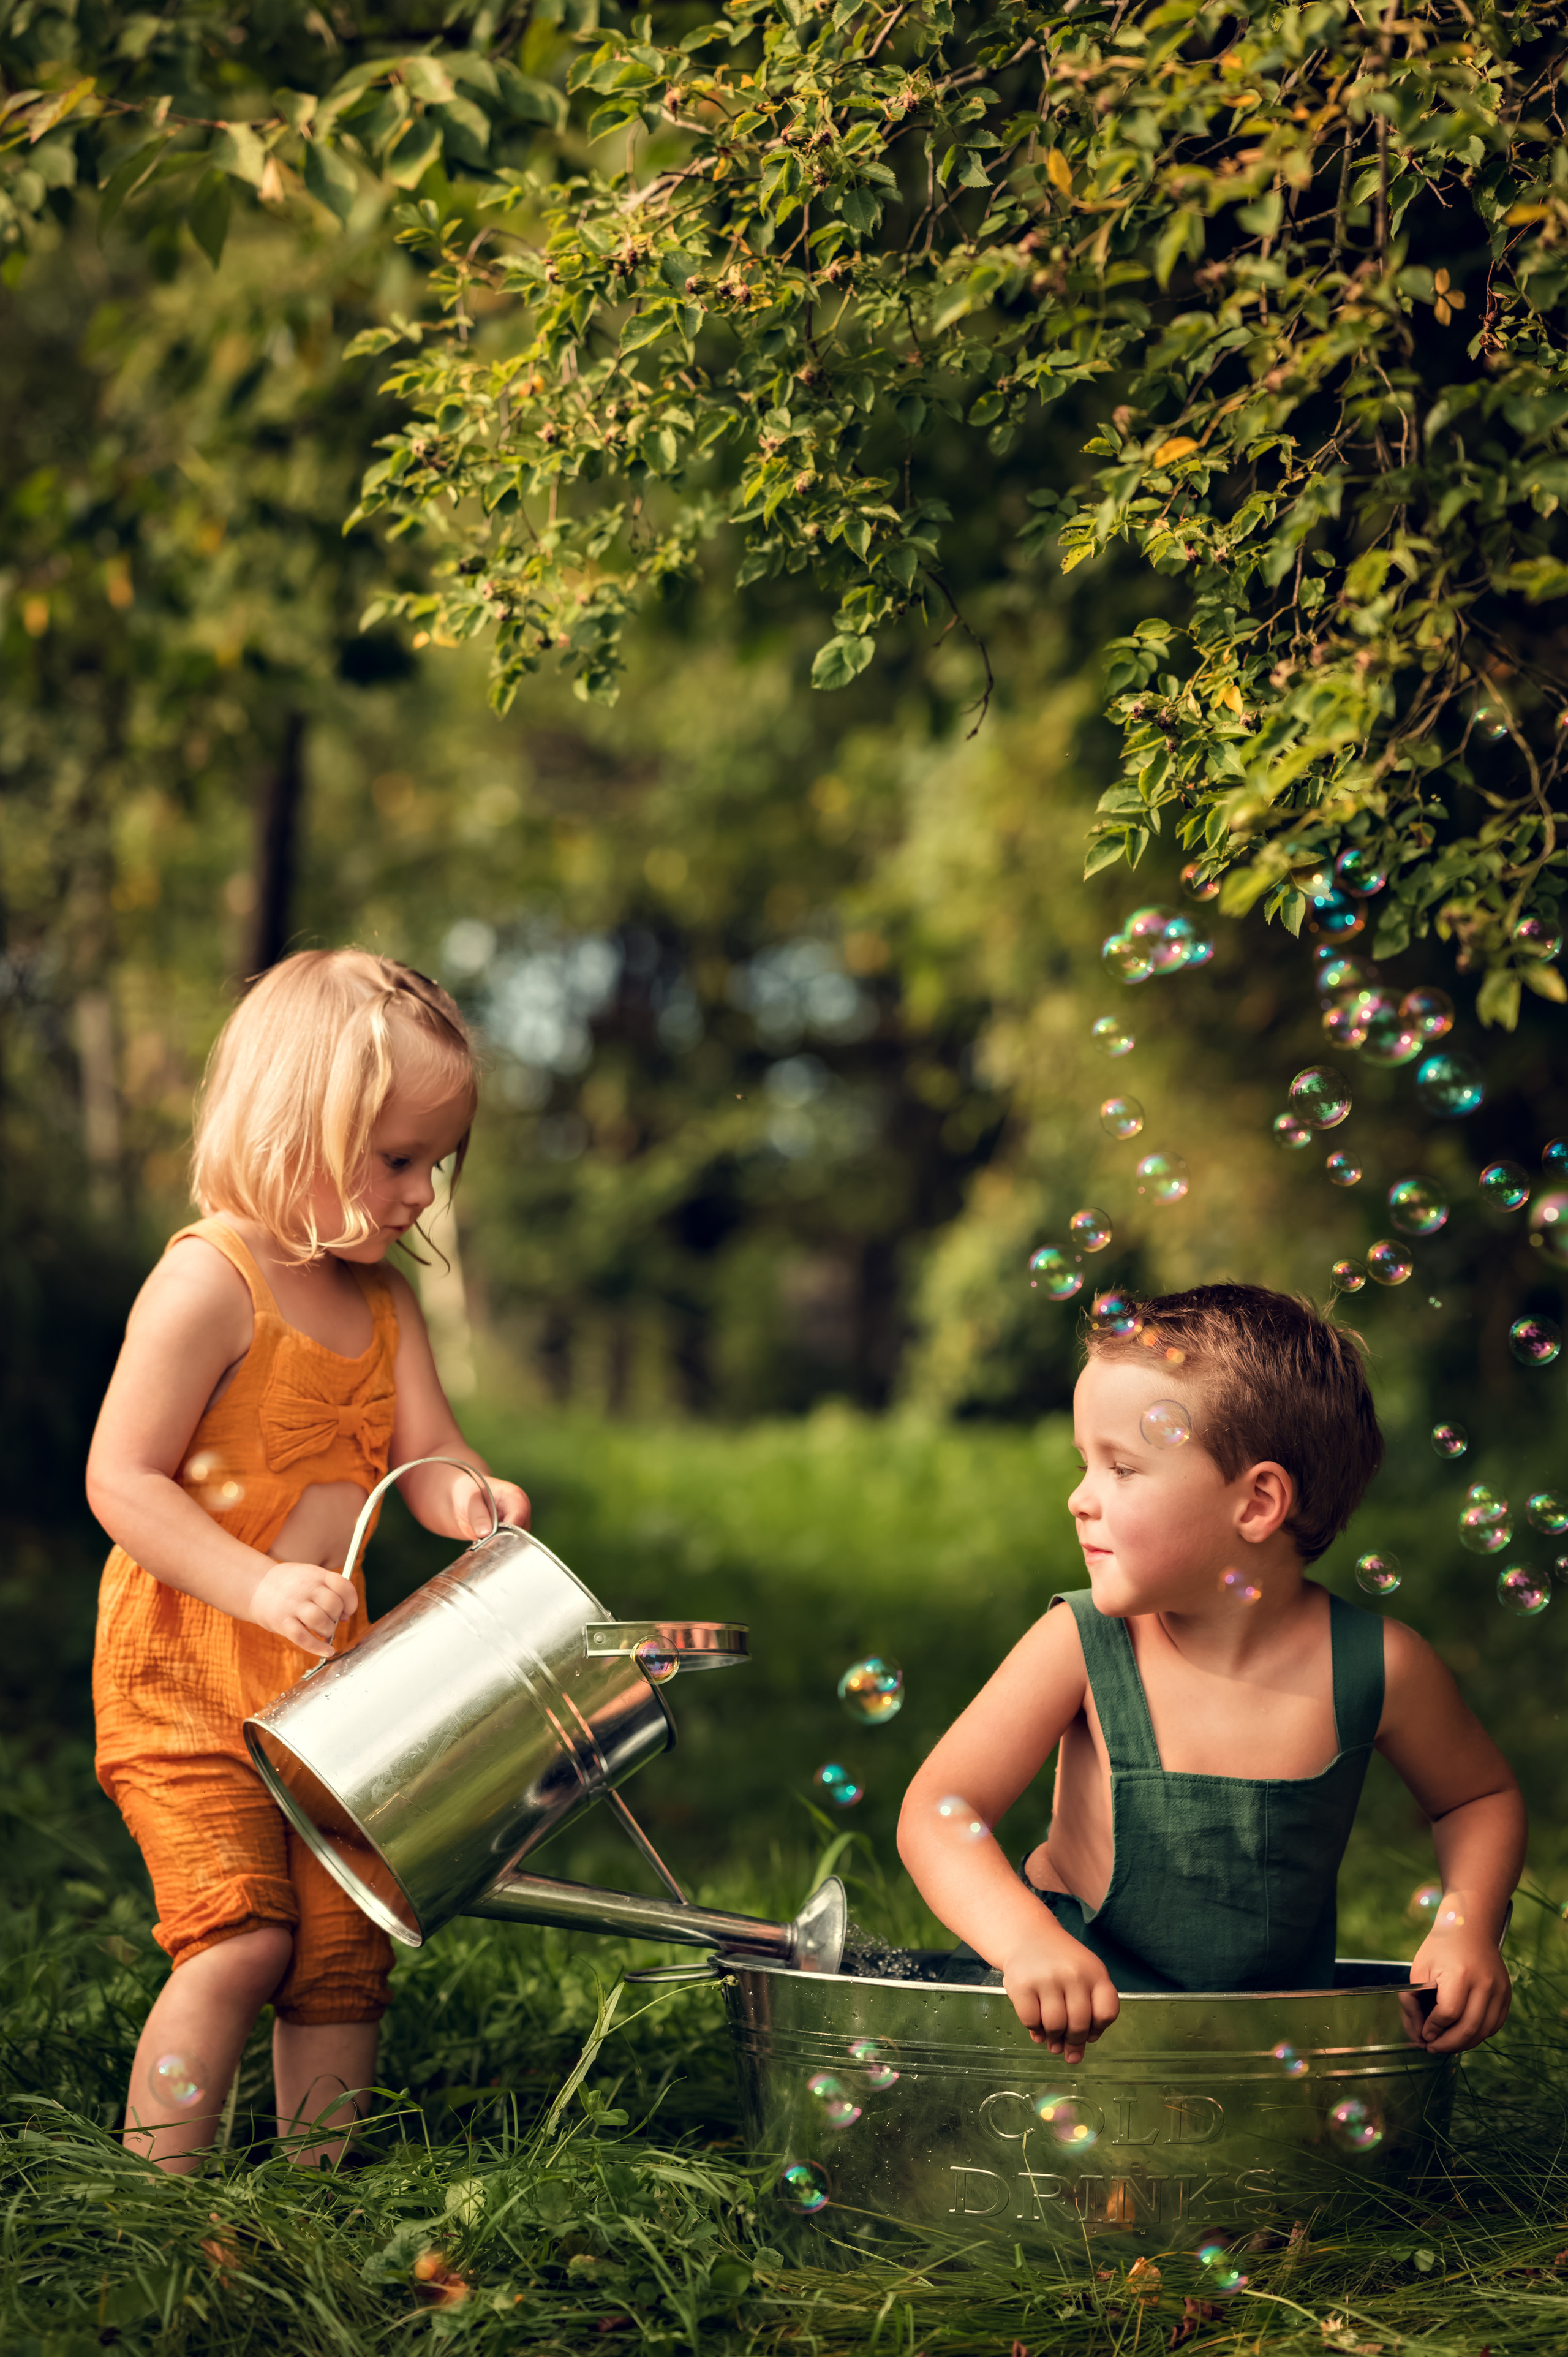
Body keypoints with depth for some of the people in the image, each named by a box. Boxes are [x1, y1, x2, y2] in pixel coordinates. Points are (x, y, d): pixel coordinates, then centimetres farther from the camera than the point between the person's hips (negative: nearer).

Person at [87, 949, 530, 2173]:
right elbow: (121, 1481, -18)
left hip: (331, 1679, 7)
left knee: (347, 1948, 7)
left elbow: (427, 1457, 4)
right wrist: (259, 1585, -29)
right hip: (186, 1673, -7)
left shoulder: (385, 1299, 9)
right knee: (242, 1935, -18)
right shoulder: (210, 1281, -14)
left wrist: (472, 1497, -21)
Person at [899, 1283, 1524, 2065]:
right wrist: (1029, 1941, -36)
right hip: (1078, 2000, -3)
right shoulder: (1083, 1646, -14)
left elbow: (1481, 1795, 9)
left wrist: (1468, 1926, -10)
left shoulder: (1377, 1668, -11)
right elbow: (939, 1810, -18)